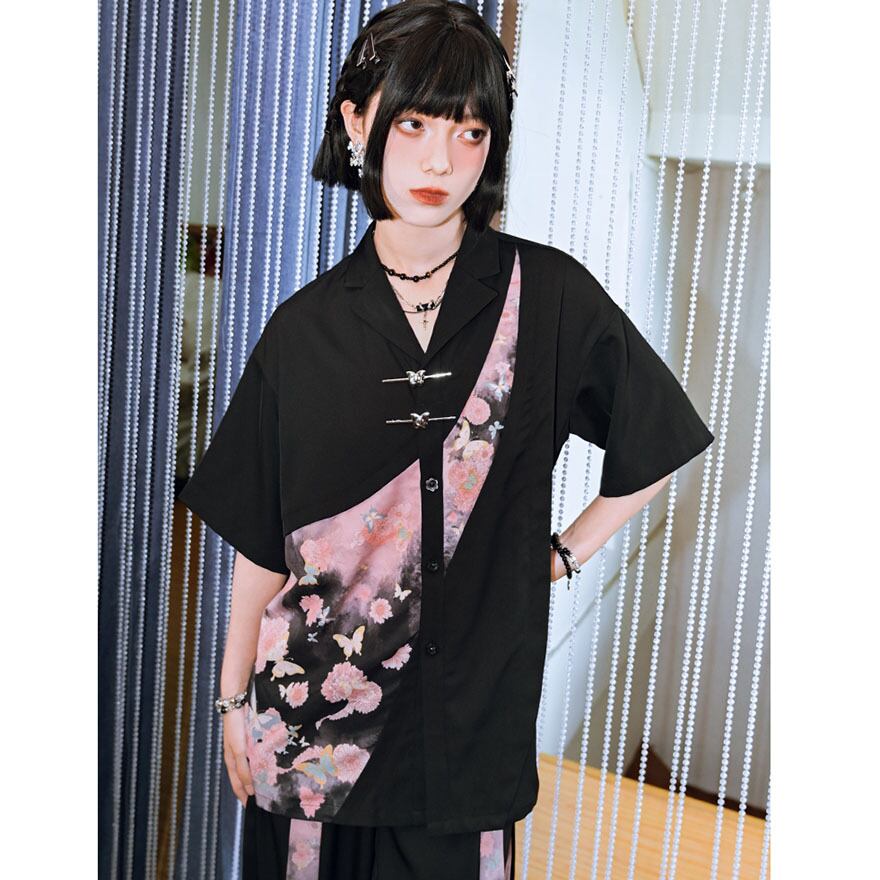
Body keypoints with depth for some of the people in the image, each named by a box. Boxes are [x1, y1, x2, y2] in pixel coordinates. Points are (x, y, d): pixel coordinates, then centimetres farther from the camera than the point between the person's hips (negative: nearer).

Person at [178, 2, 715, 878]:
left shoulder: (548, 295, -7)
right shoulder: (305, 328, -3)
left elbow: (654, 447, 6)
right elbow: (261, 541, 2)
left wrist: (566, 553, 3)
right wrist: (235, 700, 5)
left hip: (472, 714, -1)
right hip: (313, 715, 1)